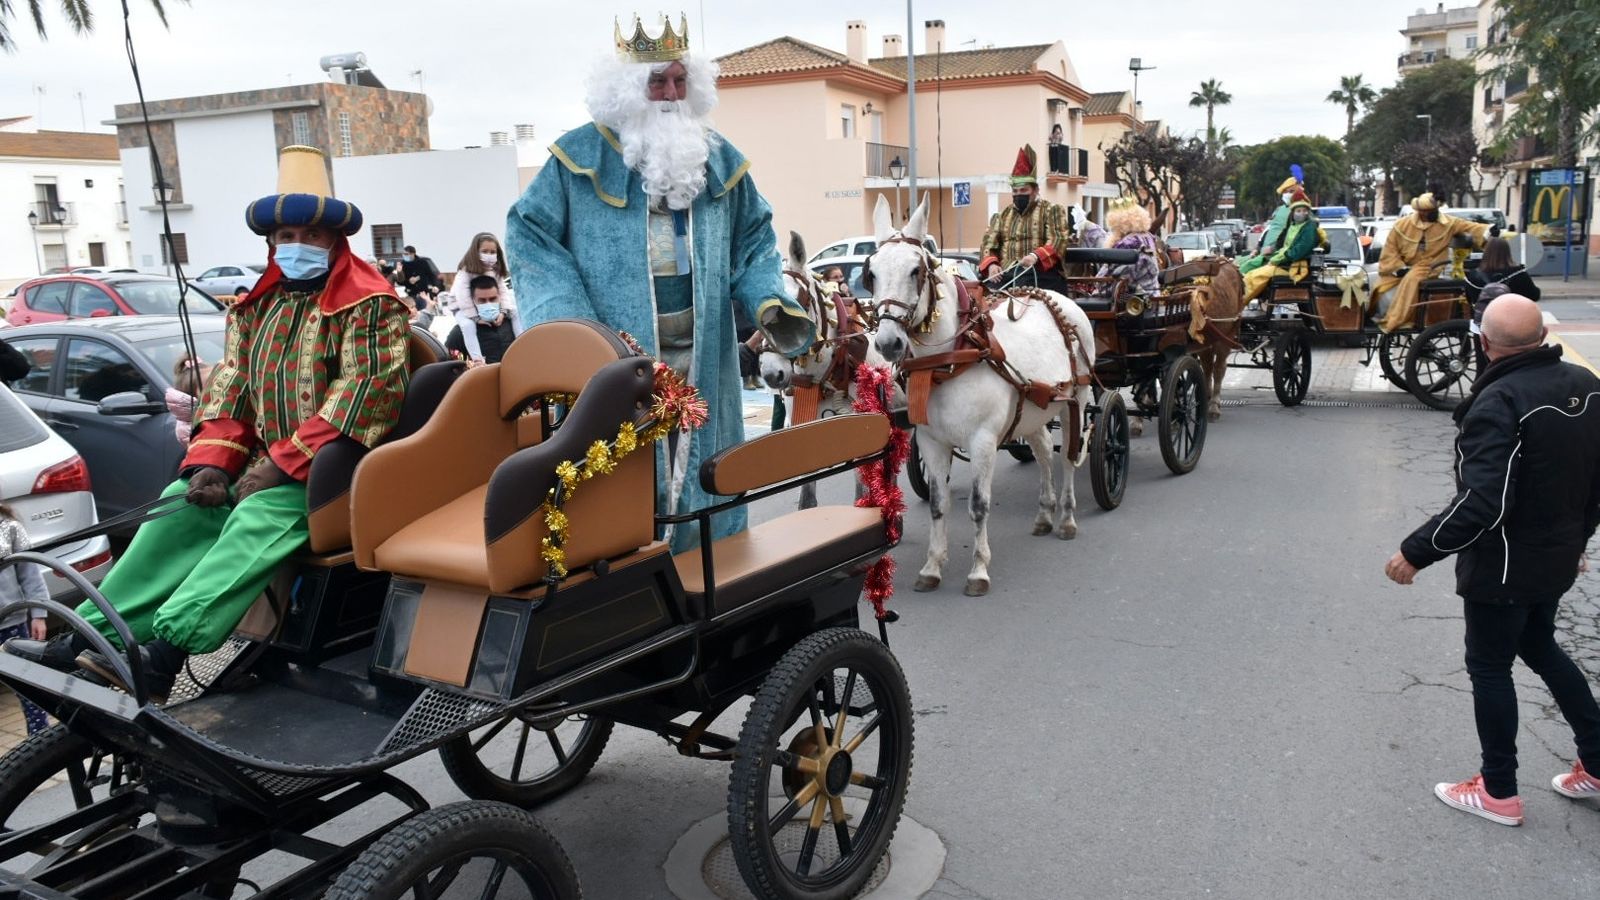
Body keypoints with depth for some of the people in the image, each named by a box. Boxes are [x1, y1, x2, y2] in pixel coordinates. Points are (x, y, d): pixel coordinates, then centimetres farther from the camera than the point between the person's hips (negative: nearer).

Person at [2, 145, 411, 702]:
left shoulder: (370, 305, -7)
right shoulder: (258, 306, 18)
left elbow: (367, 394, -18)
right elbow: (229, 386, 15)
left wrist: (283, 465, -20)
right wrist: (212, 461, -3)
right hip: (266, 463, 7)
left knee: (255, 522, -31)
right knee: (181, 508, -11)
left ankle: (163, 652, -41)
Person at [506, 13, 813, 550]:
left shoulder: (719, 159, 11)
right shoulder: (581, 158, -1)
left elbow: (753, 243, 17)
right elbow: (531, 238, -3)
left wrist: (770, 304, -2)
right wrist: (569, 322, -18)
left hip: (702, 365, 4)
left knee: (704, 485, 11)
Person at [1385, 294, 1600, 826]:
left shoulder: (1499, 404, -27)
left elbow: (1481, 504, -32)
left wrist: (1416, 553, -23)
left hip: (1503, 568, -8)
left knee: (1489, 668, 8)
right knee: (1541, 649, 27)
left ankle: (1499, 793, 21)